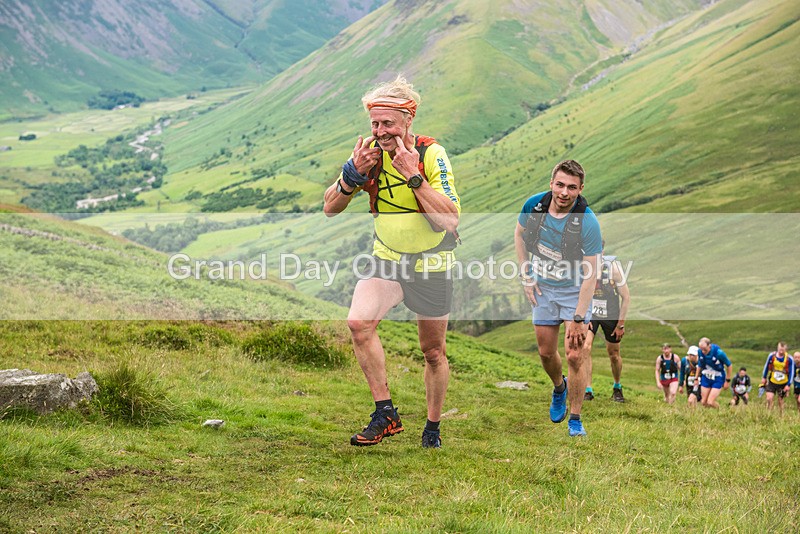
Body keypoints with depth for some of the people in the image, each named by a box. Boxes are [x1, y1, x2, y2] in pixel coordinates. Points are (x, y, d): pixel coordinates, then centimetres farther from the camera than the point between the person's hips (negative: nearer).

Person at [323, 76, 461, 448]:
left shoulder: (432, 154, -18)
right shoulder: (370, 153, -7)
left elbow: (450, 220, -27)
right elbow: (330, 208, -3)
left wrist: (414, 176, -32)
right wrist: (353, 173, -21)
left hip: (431, 266, -2)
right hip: (386, 260, 2)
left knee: (434, 352, 9)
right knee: (359, 322, -24)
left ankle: (433, 427, 31)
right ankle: (385, 414, -14)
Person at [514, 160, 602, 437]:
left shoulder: (588, 222, -26)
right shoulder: (534, 205, -14)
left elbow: (590, 274, -23)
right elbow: (519, 233, 8)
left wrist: (578, 318, -24)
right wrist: (526, 276, 2)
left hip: (575, 290, -4)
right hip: (543, 289, 4)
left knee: (575, 356, -10)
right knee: (546, 352, 11)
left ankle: (575, 419, 4)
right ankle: (559, 388, 43)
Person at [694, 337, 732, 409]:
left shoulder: (719, 353, -25)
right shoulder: (700, 352, -12)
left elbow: (728, 365, -10)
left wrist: (727, 381, -6)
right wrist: (696, 378, 11)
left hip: (718, 379, -5)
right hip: (706, 378, 5)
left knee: (710, 403, -12)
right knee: (704, 402, 3)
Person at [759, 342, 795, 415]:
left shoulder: (789, 359, -13)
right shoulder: (772, 356, -8)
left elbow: (792, 372, -6)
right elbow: (766, 366, 8)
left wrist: (788, 385, -9)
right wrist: (764, 377, 15)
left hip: (783, 384, -1)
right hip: (772, 382, 1)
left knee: (780, 401, 7)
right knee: (769, 399, -10)